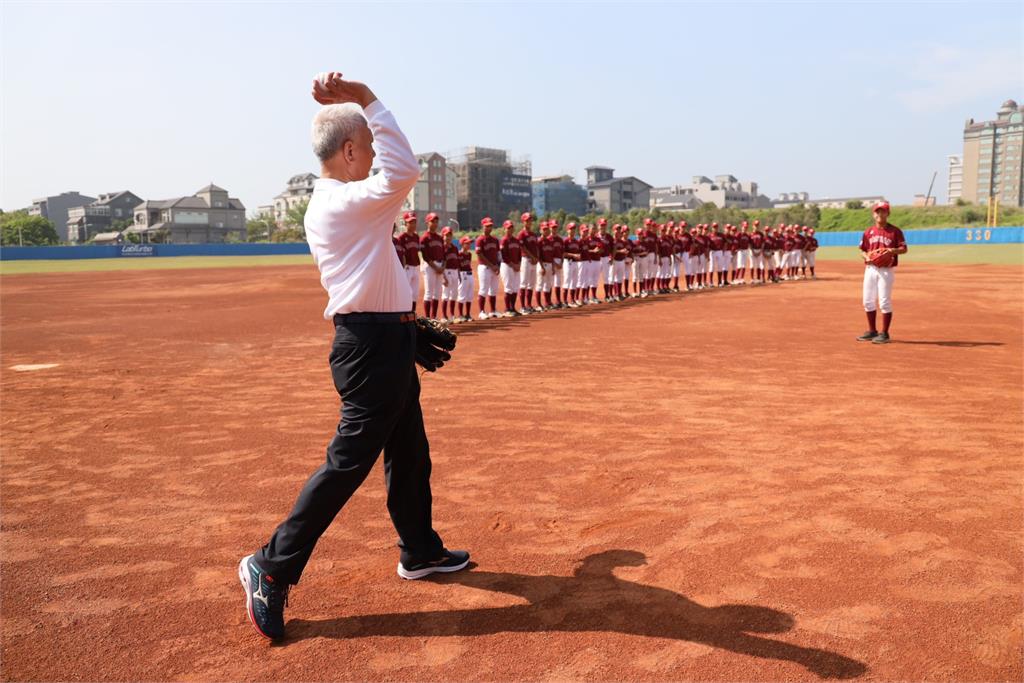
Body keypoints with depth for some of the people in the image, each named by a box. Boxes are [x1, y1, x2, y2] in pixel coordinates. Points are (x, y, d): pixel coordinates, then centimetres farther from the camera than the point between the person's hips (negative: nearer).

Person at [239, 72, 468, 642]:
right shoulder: (343, 203, -17)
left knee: (410, 452, 19)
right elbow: (404, 172, -29)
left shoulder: (325, 204, 14)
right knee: (349, 461, -5)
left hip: (384, 342, 11)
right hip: (373, 344, -11)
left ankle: (420, 551, 35)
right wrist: (368, 100, -26)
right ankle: (272, 569, 6)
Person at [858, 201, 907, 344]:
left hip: (886, 270, -5)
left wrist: (893, 250, -21)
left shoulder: (895, 231, -1)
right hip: (870, 269, 5)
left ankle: (884, 333, 3)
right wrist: (866, 256, -6)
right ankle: (872, 331, 21)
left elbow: (904, 249, -2)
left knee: (885, 302, -6)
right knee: (868, 301, 8)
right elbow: (863, 250, 15)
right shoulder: (868, 232, 11)